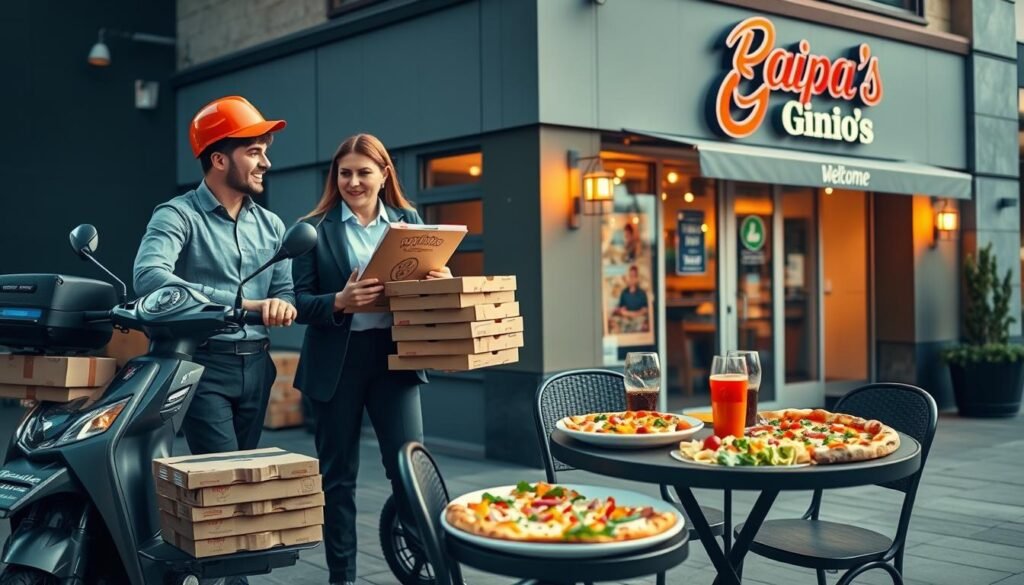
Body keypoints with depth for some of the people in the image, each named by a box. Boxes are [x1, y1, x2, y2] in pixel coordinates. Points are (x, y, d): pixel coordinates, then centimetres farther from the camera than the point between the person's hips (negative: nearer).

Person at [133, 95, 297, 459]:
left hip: (256, 366, 6)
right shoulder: (178, 215, -8)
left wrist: (282, 307, -17)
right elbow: (148, 277, -26)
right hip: (203, 365, -6)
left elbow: (285, 291, 10)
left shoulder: (271, 225, 12)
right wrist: (241, 303, -33)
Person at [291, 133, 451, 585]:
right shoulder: (315, 229, 1)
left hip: (393, 357, 2)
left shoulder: (409, 220, 9)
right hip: (337, 362, -1)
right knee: (338, 473, 7)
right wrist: (340, 302, -22)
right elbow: (301, 302, -4)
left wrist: (440, 282, -10)